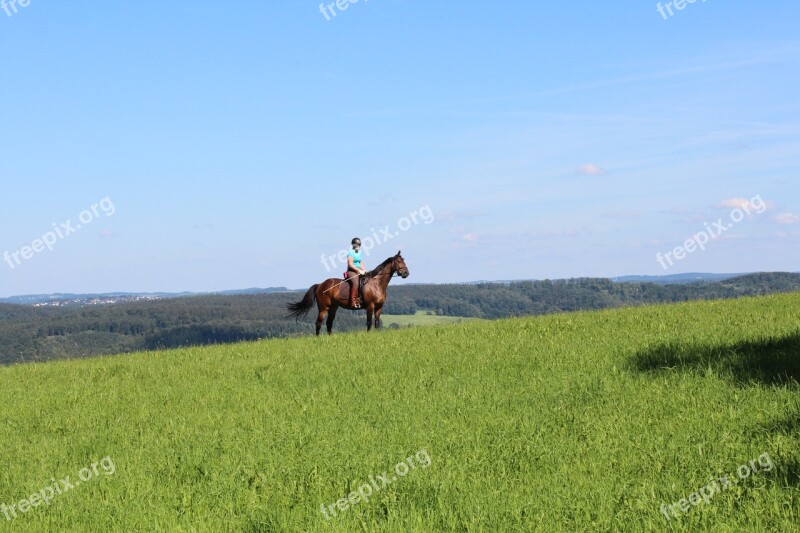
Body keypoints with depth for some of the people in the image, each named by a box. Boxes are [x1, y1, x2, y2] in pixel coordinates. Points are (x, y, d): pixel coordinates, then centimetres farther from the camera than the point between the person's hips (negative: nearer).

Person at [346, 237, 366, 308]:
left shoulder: (358, 253, 17)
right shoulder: (351, 253, -8)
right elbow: (350, 264, -16)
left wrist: (363, 270, 3)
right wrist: (359, 270, -19)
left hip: (359, 271, 9)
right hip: (351, 271, -9)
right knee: (355, 283, -31)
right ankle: (353, 301, -35)